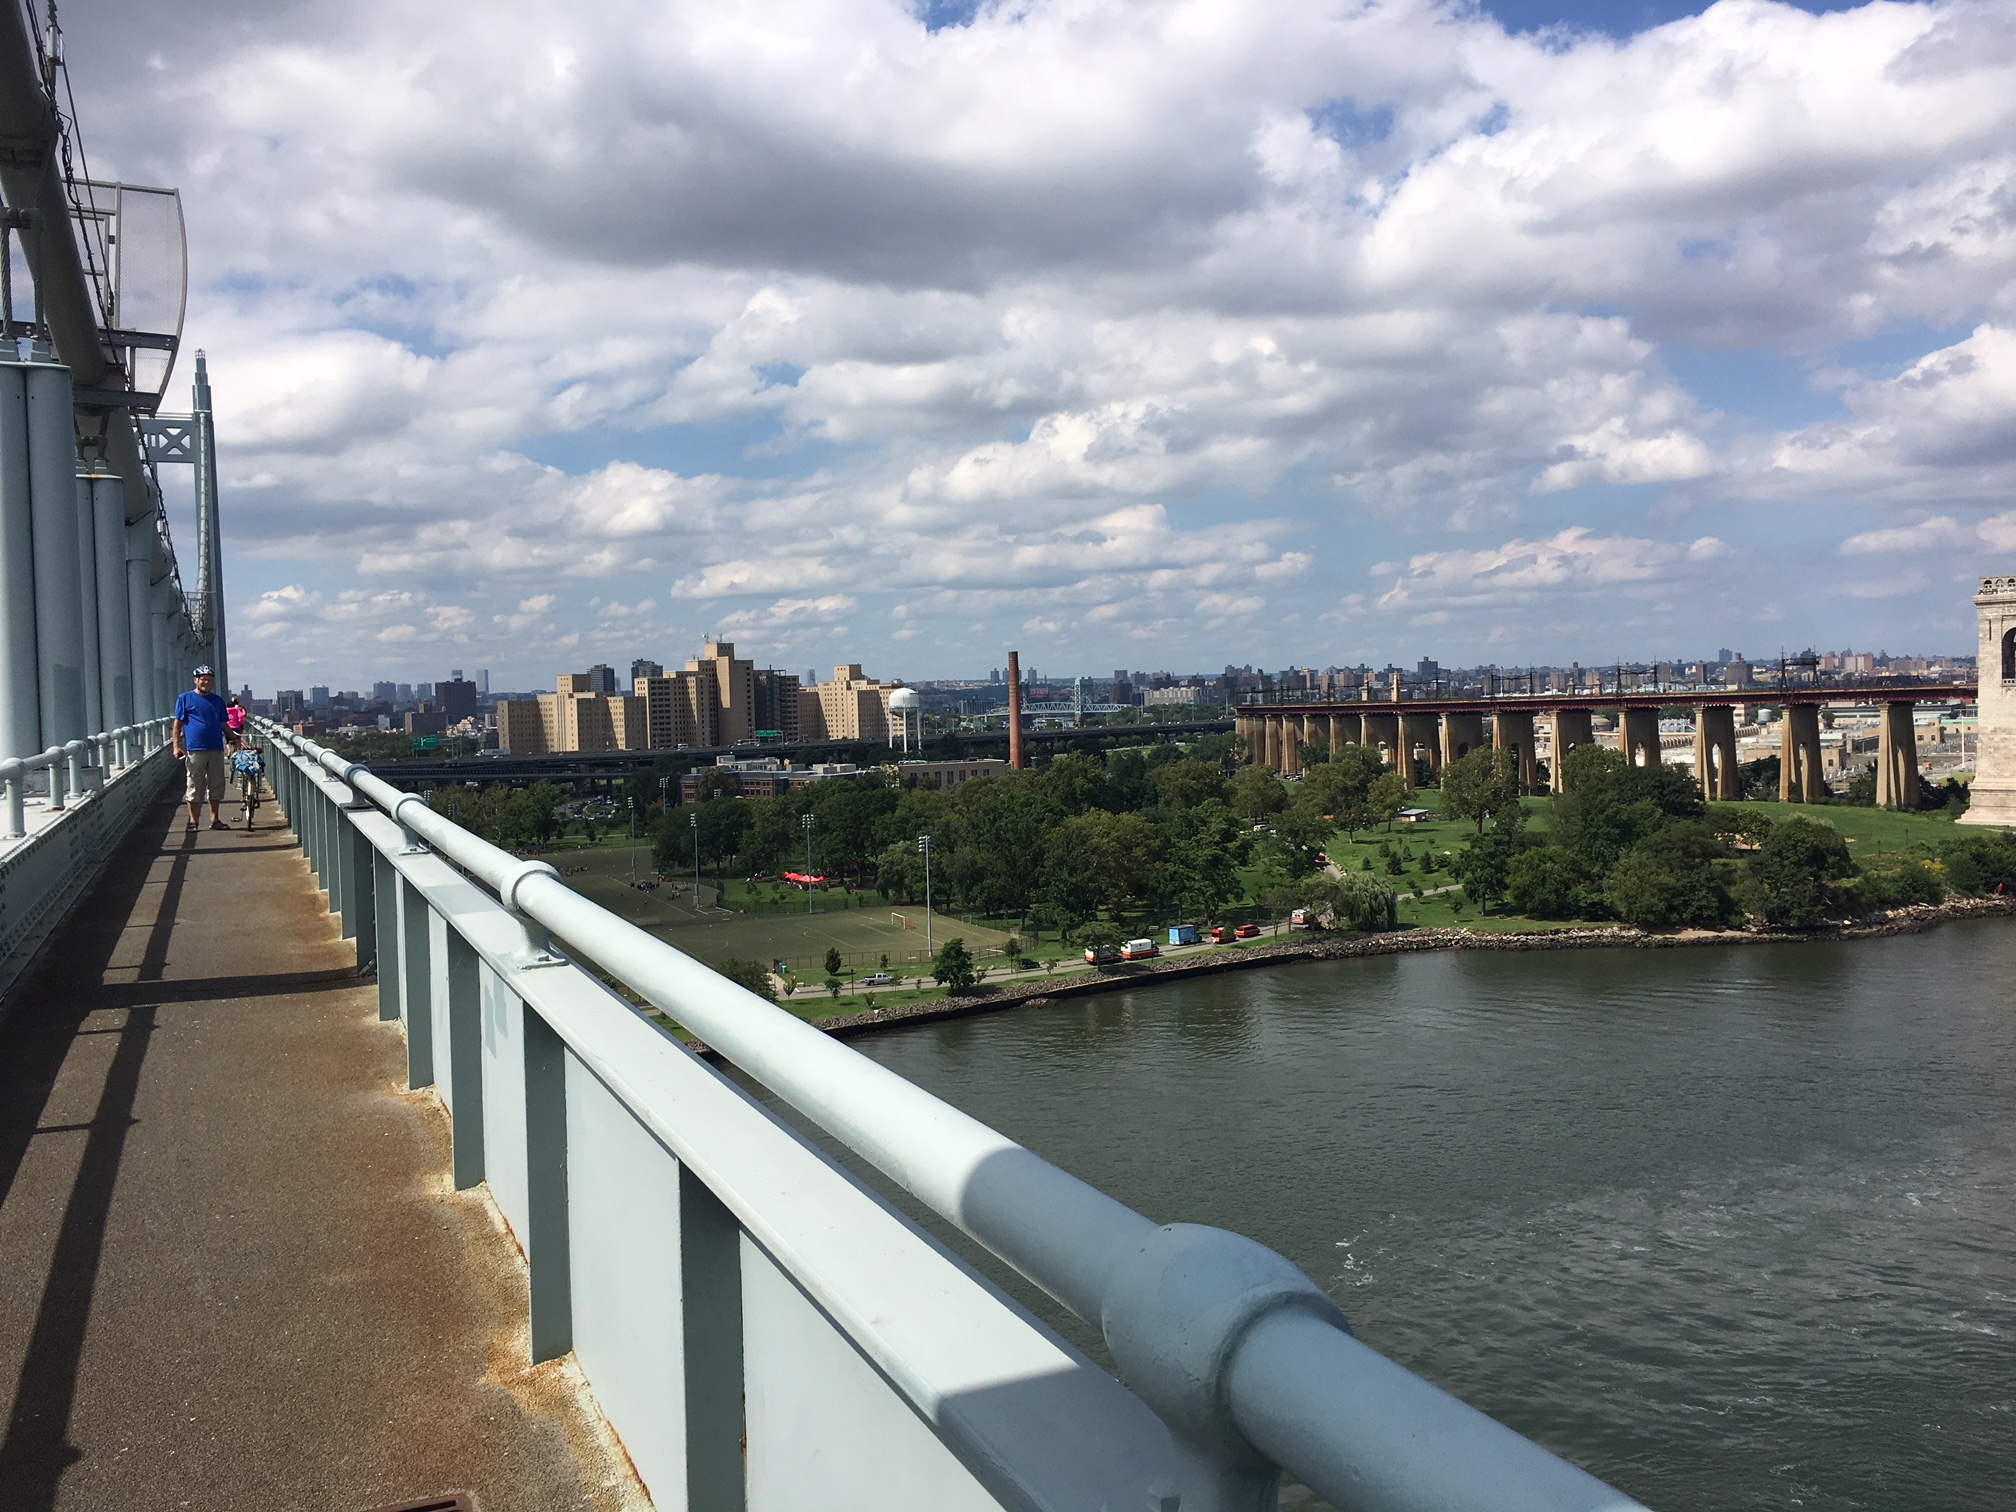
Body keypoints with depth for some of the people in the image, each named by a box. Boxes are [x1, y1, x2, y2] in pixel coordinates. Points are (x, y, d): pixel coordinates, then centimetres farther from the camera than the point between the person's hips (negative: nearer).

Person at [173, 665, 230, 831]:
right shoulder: (185, 699, 4)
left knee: (216, 785, 6)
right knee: (194, 786, -1)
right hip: (194, 749, -4)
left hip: (216, 749, 4)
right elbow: (178, 723, 2)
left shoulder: (217, 701, 15)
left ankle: (214, 819, 14)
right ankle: (193, 820, 7)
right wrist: (176, 746, -7)